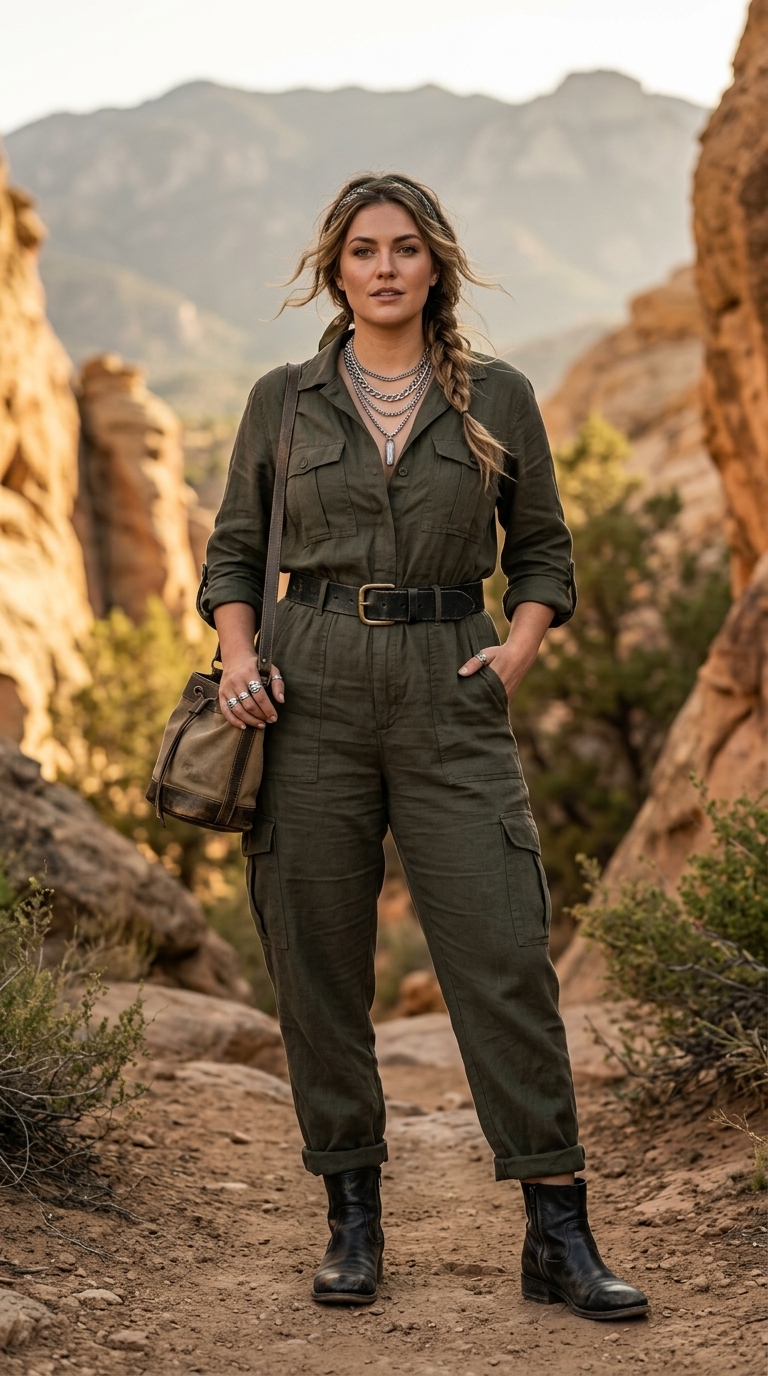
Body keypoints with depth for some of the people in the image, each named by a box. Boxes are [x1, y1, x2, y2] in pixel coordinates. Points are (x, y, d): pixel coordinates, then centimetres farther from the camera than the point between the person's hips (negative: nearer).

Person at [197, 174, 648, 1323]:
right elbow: (235, 551, 15)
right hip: (312, 693, 1)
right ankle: (353, 1221, 16)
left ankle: (558, 1237, 1)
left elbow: (543, 551, 14)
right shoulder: (285, 401, 8)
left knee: (506, 958, -6)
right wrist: (238, 657, -3)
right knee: (319, 966, 2)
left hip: (450, 695, -1)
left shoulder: (499, 398, 7)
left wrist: (519, 648, -4)